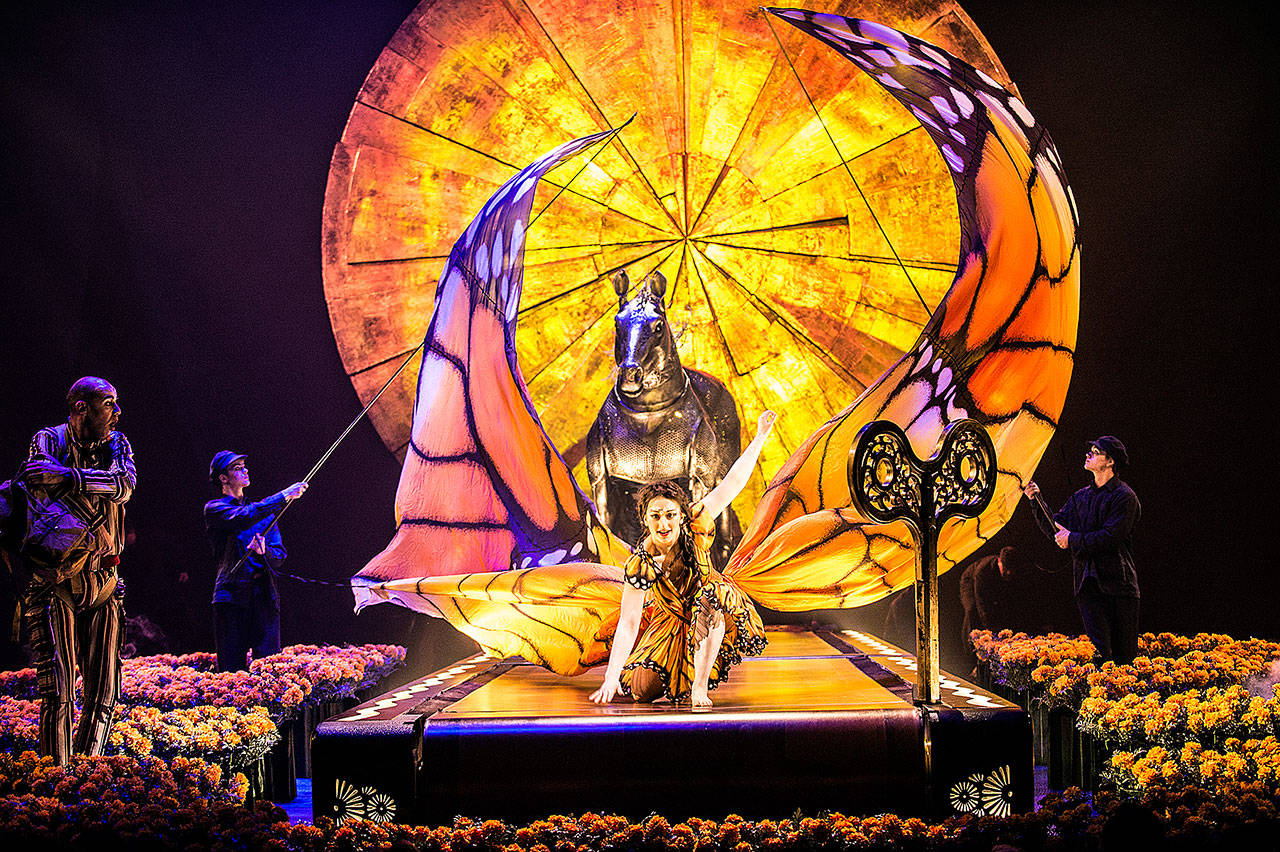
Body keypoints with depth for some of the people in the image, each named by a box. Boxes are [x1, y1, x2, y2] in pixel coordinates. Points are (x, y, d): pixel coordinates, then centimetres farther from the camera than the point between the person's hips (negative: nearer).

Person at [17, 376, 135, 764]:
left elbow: (125, 484, -10)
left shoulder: (116, 444, 11)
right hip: (56, 582, -5)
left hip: (103, 583, 5)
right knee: (58, 689, -11)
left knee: (103, 694, 4)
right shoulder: (48, 441, 1)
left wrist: (67, 476, -20)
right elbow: (42, 498, -12)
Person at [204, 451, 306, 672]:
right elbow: (244, 518, -16)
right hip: (232, 594, -4)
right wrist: (284, 496, -16)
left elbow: (279, 555, 14)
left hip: (264, 595, 4)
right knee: (232, 668, -6)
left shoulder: (265, 512, 20)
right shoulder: (214, 509, 5)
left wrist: (264, 552, -10)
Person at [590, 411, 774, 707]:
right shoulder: (641, 564, -29)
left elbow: (732, 482, -20)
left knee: (710, 602, -38)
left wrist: (760, 436, -22)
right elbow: (628, 623, -29)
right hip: (671, 617, 0)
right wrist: (611, 679, -35)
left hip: (711, 606, 0)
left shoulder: (696, 525, -25)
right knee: (641, 689, -10)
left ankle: (700, 684, -23)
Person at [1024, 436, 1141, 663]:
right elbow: (1055, 530, 15)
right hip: (1087, 584, 5)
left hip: (1118, 584, -5)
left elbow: (1109, 537, -14)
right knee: (1099, 649, -2)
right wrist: (1036, 501, 6)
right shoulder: (1080, 497, 16)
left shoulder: (1124, 497, -5)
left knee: (1124, 652, 0)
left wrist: (1073, 539, -8)